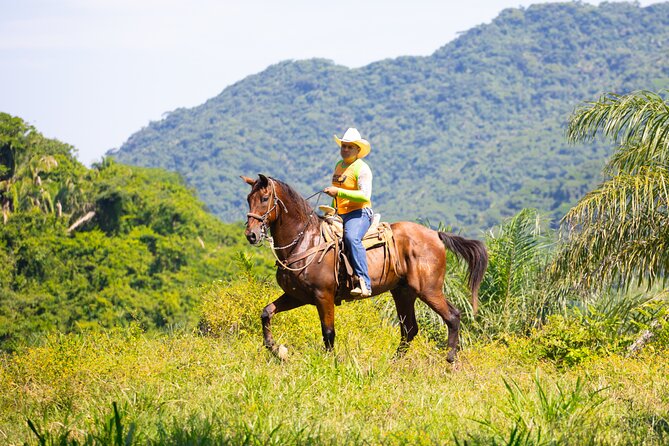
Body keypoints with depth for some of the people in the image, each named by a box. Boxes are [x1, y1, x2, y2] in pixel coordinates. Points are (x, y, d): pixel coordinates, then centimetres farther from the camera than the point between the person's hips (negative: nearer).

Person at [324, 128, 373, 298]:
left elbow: (365, 196, -22)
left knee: (351, 238, -37)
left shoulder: (361, 168, -10)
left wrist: (338, 192, -24)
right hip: (340, 214, 10)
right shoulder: (339, 165, 17)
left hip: (359, 213, -10)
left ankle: (364, 284, -46)